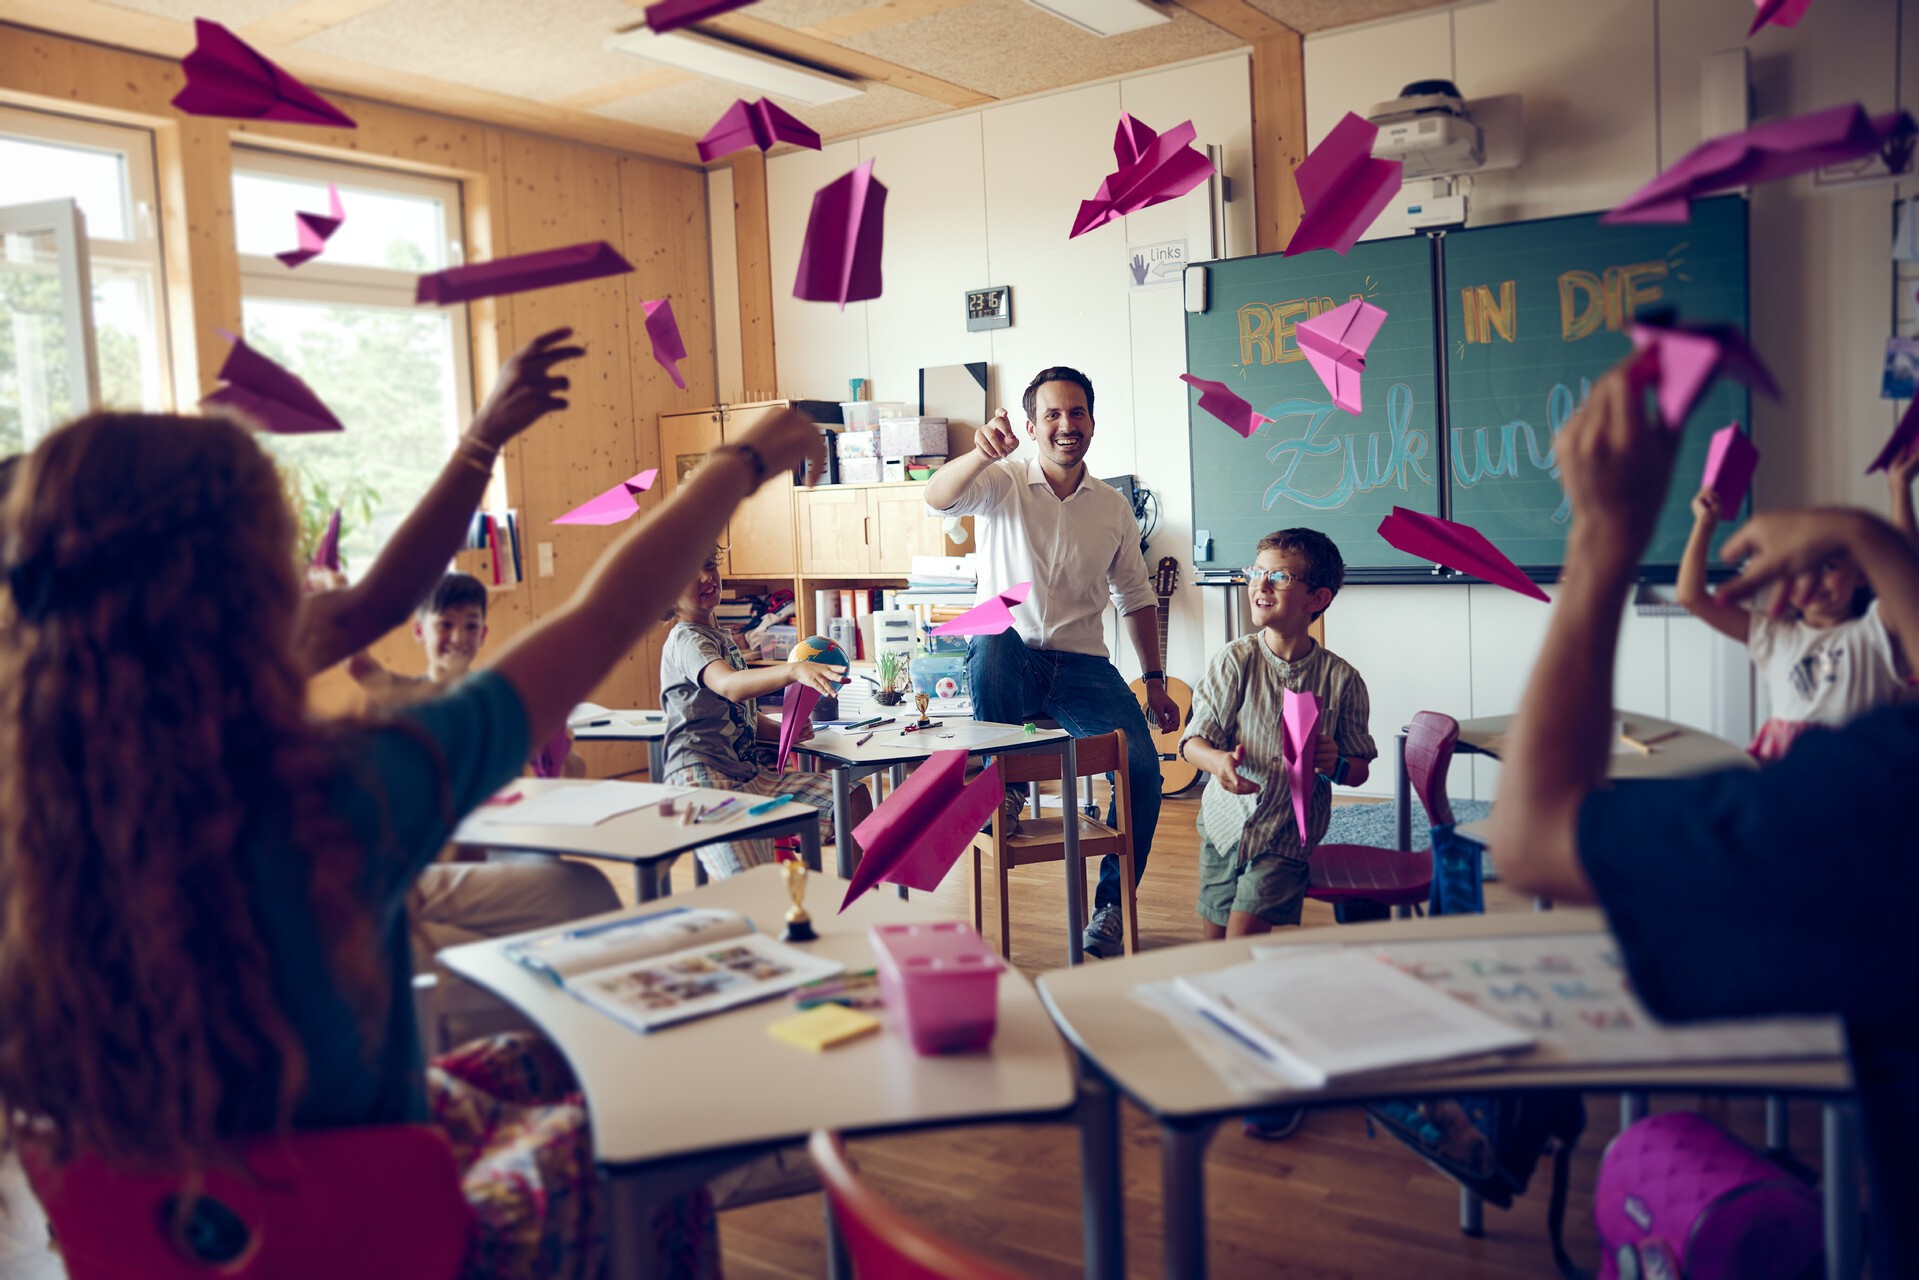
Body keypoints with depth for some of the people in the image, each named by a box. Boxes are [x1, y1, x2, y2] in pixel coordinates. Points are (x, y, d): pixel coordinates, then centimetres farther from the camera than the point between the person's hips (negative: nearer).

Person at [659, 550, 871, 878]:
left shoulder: (722, 639, 21)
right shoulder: (686, 640, -9)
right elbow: (730, 686, -30)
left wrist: (784, 732, 8)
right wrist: (794, 671, -46)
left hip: (749, 773, 9)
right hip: (703, 778, -9)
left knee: (855, 800, 1)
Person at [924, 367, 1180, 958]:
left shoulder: (1114, 507, 11)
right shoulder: (1001, 482, -1)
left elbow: (1136, 597, 18)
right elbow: (937, 499, -22)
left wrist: (1155, 681, 12)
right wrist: (983, 452, -42)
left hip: (1082, 666, 3)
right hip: (1009, 665, -2)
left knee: (1143, 766, -18)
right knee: (992, 640, -38)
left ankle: (1111, 904, 3)